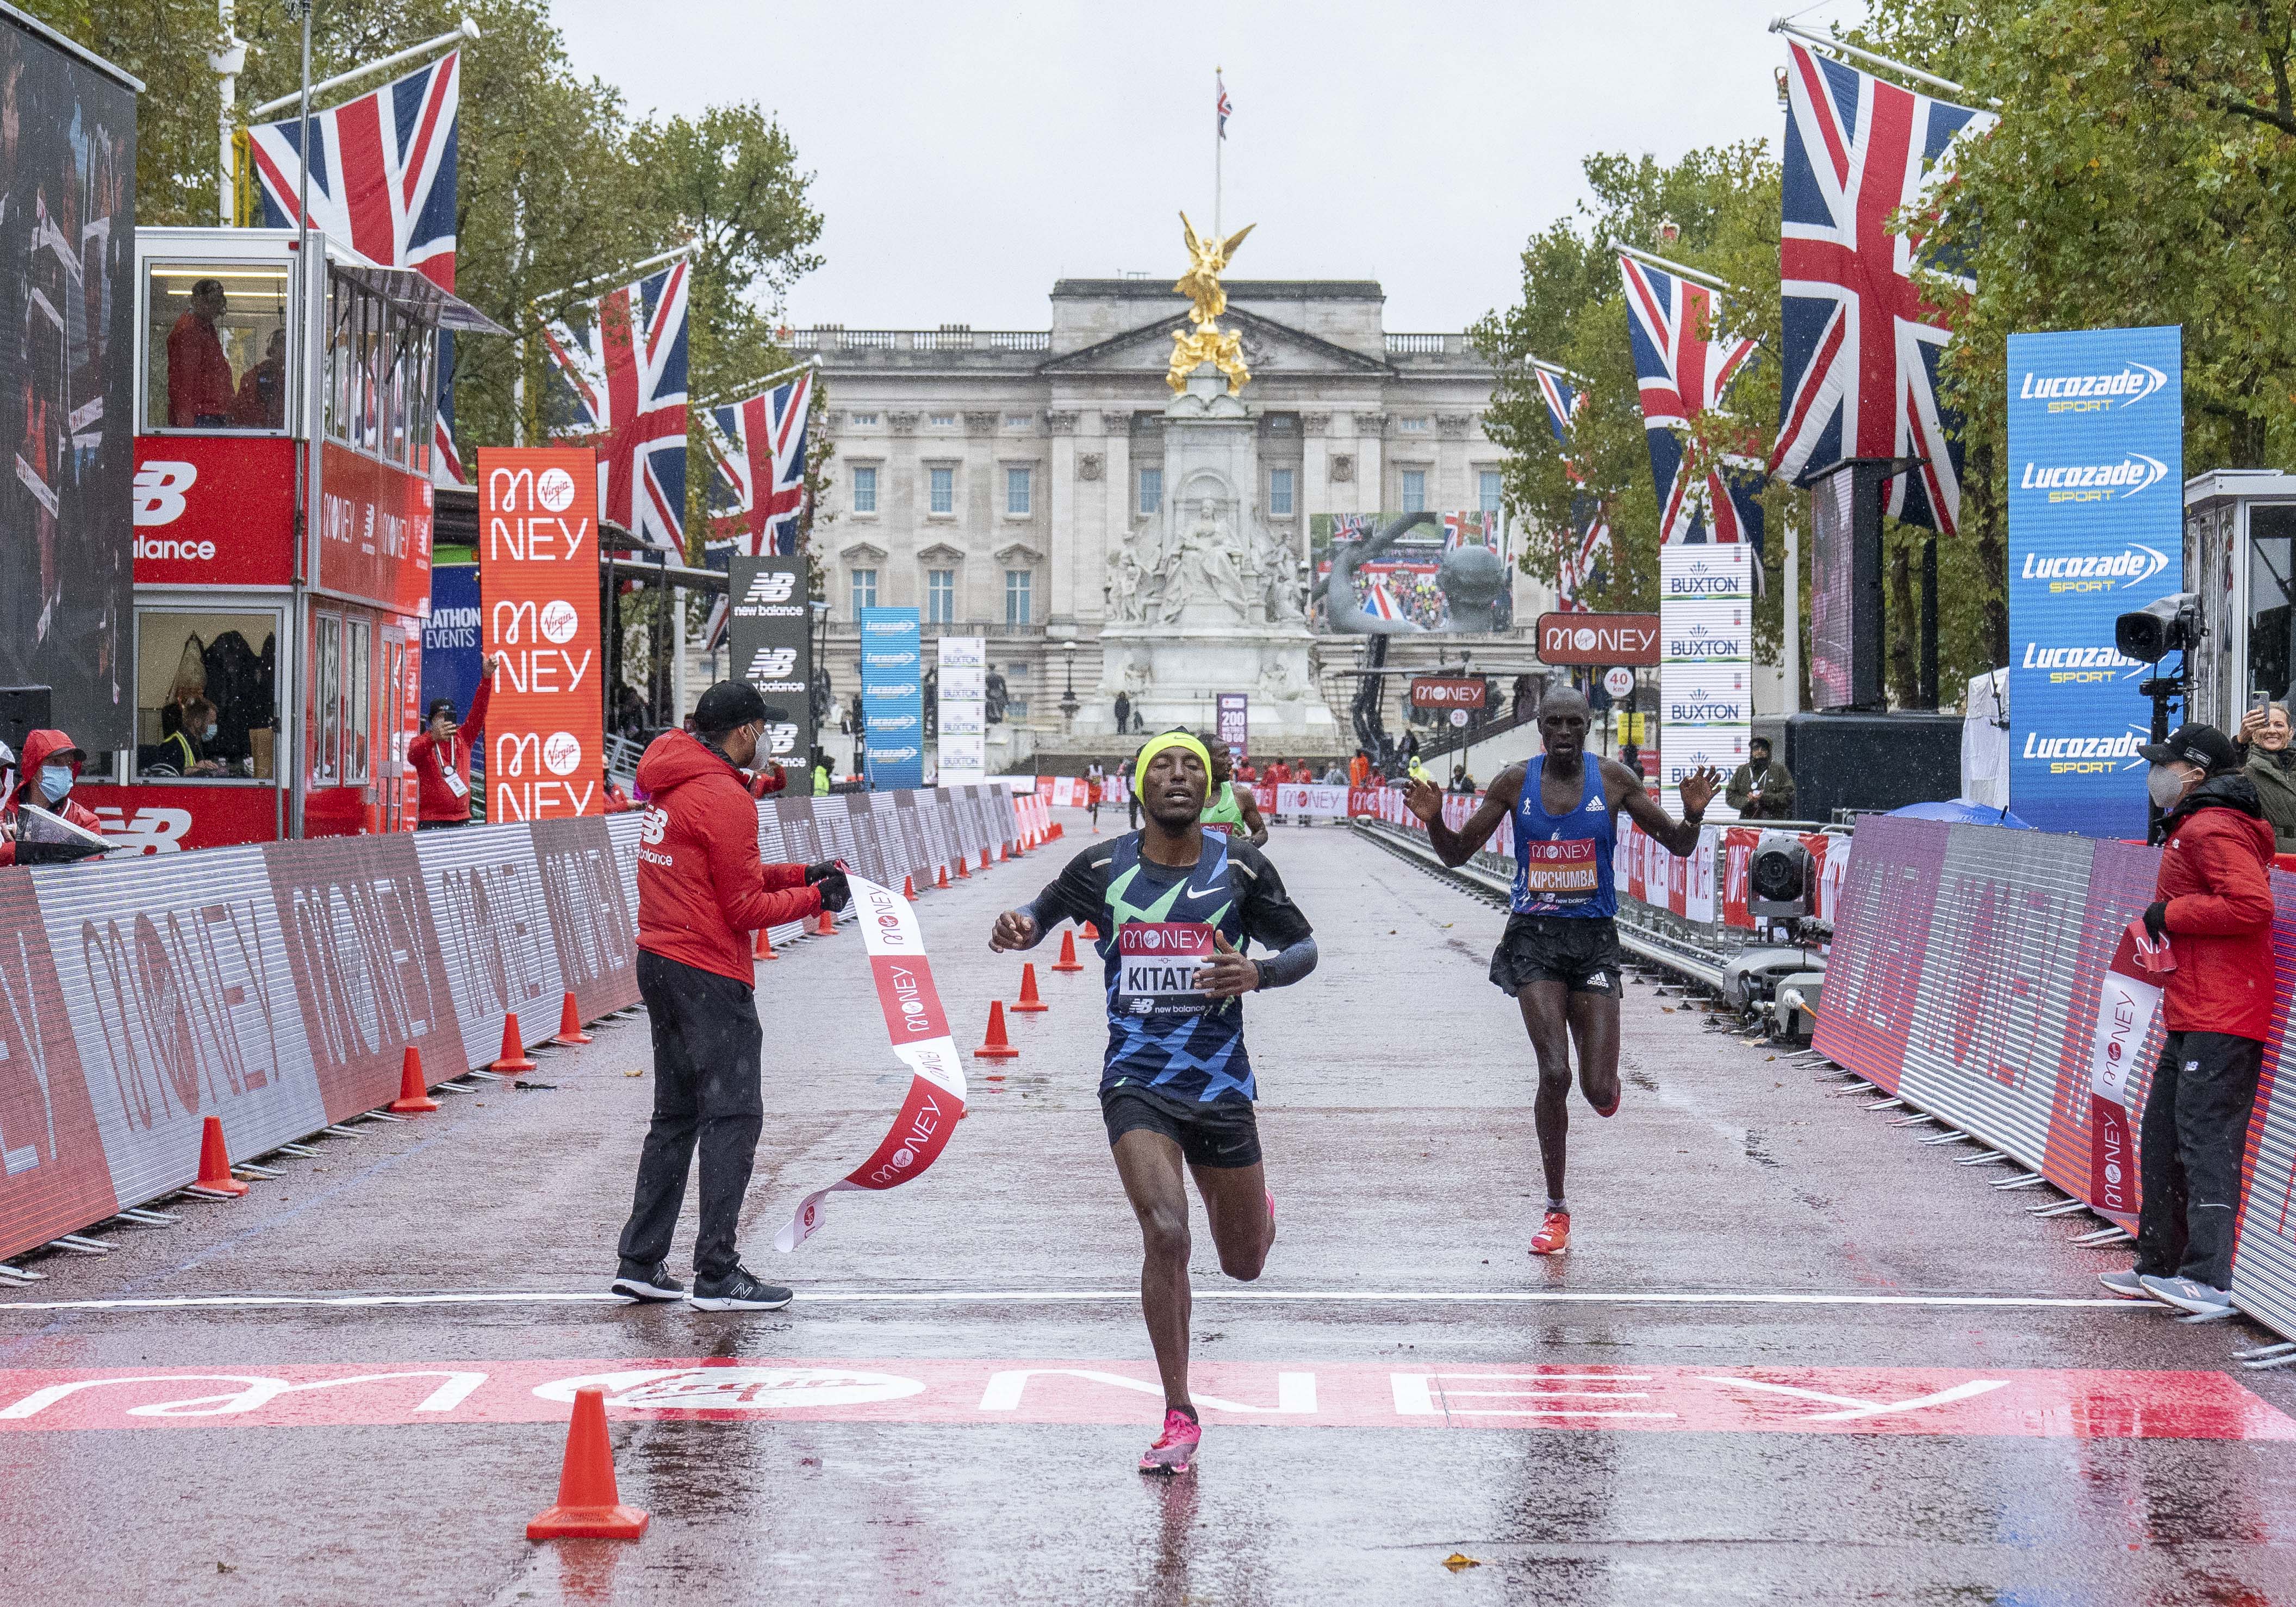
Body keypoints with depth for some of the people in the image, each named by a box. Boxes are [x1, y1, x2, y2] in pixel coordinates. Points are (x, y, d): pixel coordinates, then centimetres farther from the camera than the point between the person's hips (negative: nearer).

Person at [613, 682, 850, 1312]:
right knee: (733, 1116, -5)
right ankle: (717, 1275, -7)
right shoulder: (724, 798, -15)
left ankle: (640, 1261, 17)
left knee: (676, 1114, 16)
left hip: (660, 963, 10)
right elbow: (744, 909, -14)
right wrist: (814, 898, -1)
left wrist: (799, 875, 14)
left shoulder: (671, 786, 13)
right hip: (709, 975, -10)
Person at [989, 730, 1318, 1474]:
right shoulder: (1102, 868, -1)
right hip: (1136, 1084, -1)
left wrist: (1258, 973, -16)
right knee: (1166, 1235, -21)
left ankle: (1252, 1209, 52)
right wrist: (1018, 926, -9)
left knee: (1244, 1264, 12)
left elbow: (1304, 946, 6)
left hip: (1221, 1085, 1)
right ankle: (1179, 1418, -10)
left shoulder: (1240, 866, -3)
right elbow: (1042, 915, 16)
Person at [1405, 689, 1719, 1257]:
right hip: (1534, 937, 0)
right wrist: (1433, 820, -15)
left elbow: (1678, 845, 4)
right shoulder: (1516, 783, 1)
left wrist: (1694, 813, -18)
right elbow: (1456, 853, 6)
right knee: (1554, 1072, -15)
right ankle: (1556, 1208, -1)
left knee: (1601, 1095, -5)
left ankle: (1602, 1077, 36)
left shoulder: (1613, 780, 0)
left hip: (1594, 938, 0)